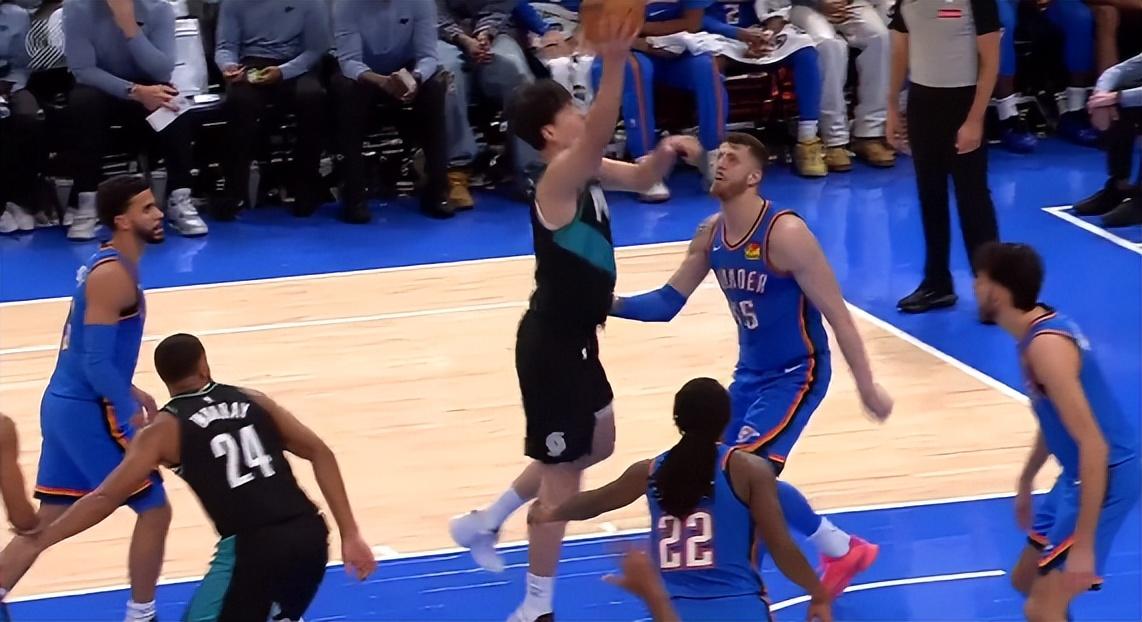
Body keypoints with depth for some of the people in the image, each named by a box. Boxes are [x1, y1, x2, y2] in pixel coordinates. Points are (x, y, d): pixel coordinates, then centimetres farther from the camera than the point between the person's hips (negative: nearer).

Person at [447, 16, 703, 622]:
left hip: (573, 338, 10)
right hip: (552, 343, -10)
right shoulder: (559, 178, -23)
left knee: (596, 444, 26)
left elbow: (638, 177, 16)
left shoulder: (586, 171, 4)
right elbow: (600, 134, -42)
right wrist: (614, 63, -55)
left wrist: (666, 150, -7)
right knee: (562, 471, -2)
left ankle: (484, 523, 36)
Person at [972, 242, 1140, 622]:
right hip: (1082, 473, 10)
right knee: (1027, 580, 23)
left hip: (1106, 476, -10)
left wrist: (1083, 545, -28)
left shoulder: (1046, 346, -25)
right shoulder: (1040, 328, 6)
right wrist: (1025, 483, 34)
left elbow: (1094, 444, -28)